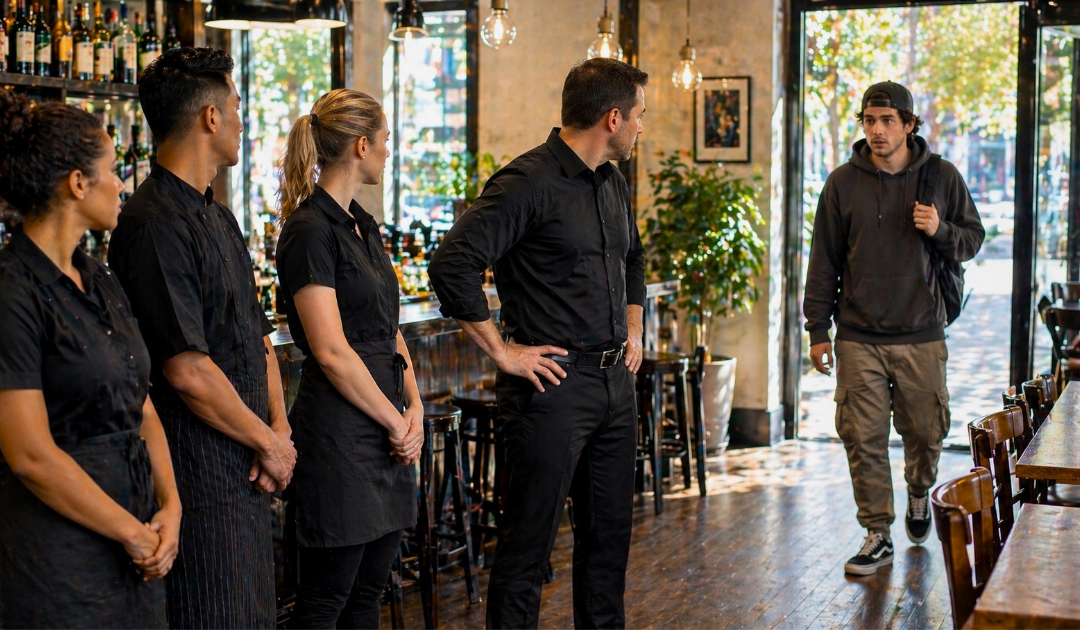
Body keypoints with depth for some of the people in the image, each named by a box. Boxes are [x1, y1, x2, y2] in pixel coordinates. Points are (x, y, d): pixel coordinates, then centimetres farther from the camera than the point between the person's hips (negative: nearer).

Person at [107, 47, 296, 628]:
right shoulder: (155, 224, -17)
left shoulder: (219, 218, 15)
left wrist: (279, 428, 2)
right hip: (201, 481, -9)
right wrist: (269, 442, -10)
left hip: (247, 476, 9)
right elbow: (187, 371, -21)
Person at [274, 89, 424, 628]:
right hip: (340, 431, -9)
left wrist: (414, 408, 3)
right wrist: (396, 422, -11)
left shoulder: (363, 225, 14)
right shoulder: (311, 231, -14)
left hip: (386, 430, 9)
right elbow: (331, 351, -19)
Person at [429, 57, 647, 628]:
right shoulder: (529, 183, -14)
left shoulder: (613, 184, 14)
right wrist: (503, 352, -18)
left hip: (615, 383, 8)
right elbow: (453, 265, -22)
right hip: (554, 383, -8)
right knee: (528, 541, 0)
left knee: (609, 533, 16)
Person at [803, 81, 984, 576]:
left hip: (922, 335, 0)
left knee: (925, 431, 8)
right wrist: (818, 330, 3)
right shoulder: (843, 183, 3)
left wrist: (940, 231, -11)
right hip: (859, 337, 0)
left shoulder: (942, 177, 3)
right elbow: (823, 261, 6)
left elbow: (973, 238, 12)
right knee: (863, 439, -1)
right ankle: (878, 535, 11)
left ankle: (919, 494, 40)